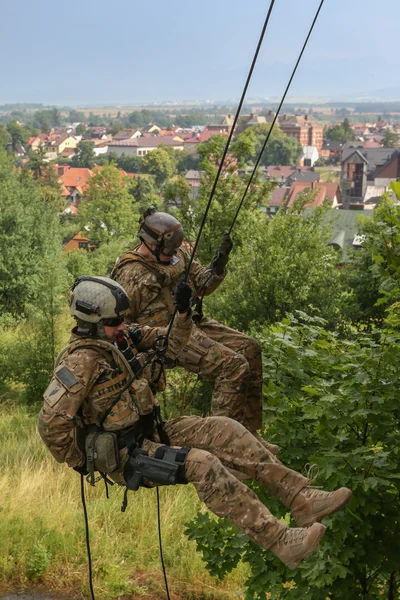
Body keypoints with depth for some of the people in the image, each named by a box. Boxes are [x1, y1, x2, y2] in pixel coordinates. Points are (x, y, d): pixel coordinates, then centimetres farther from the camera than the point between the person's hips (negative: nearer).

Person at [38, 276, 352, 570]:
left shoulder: (119, 338, 5)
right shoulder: (81, 360, -21)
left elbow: (170, 346, 15)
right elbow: (51, 423, -26)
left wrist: (184, 313, -3)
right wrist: (80, 463, -16)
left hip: (151, 433, 9)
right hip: (123, 456, -9)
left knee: (226, 430, -5)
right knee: (201, 464, -28)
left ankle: (301, 499, -7)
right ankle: (282, 542, -29)